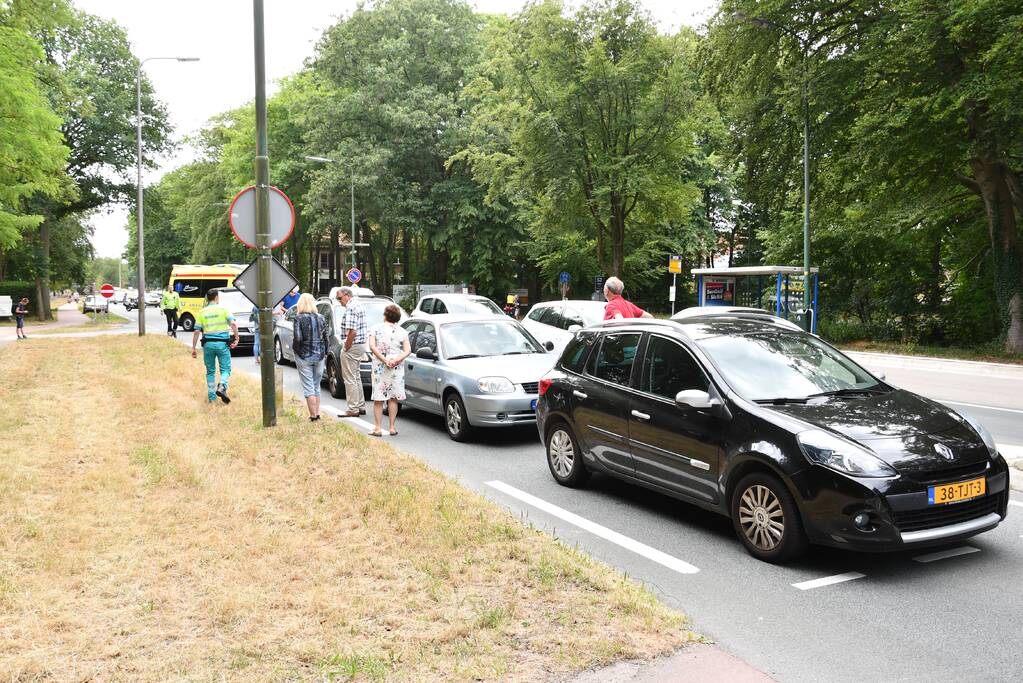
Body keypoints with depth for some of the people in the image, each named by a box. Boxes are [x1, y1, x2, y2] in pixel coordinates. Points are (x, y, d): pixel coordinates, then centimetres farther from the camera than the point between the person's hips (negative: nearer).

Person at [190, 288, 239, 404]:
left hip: (208, 344, 2)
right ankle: (221, 387, -22)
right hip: (222, 343, -2)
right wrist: (236, 339, -9)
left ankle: (211, 396, 16)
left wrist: (193, 348, 7)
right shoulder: (223, 309, 0)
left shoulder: (202, 312, 6)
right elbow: (233, 324, -14)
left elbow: (196, 331, 3)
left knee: (210, 371, 15)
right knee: (225, 369, 5)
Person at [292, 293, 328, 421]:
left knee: (308, 388, 0)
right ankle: (317, 413, 17)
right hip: (319, 355, 4)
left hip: (304, 356, -4)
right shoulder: (320, 318, 3)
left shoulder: (299, 318, -12)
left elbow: (298, 338, -19)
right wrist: (325, 353, 16)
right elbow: (325, 338, 6)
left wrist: (293, 345, 2)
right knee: (316, 386, 15)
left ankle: (313, 415, -1)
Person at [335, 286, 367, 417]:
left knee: (350, 379, -4)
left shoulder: (351, 308, -18)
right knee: (356, 377, 18)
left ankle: (353, 409, 0)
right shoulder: (357, 305, 15)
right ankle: (361, 406, 24)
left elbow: (352, 332, -26)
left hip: (353, 347, -11)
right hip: (361, 345, 11)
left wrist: (346, 348, -17)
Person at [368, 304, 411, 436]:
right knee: (393, 398, 8)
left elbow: (372, 346, -11)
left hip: (379, 367, -1)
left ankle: (377, 429, 3)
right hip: (397, 368, 1)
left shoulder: (376, 328, 2)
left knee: (378, 399, 4)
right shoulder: (402, 331, 6)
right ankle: (392, 427, 9)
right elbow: (408, 350, -4)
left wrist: (384, 360, -13)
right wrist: (396, 360, -12)